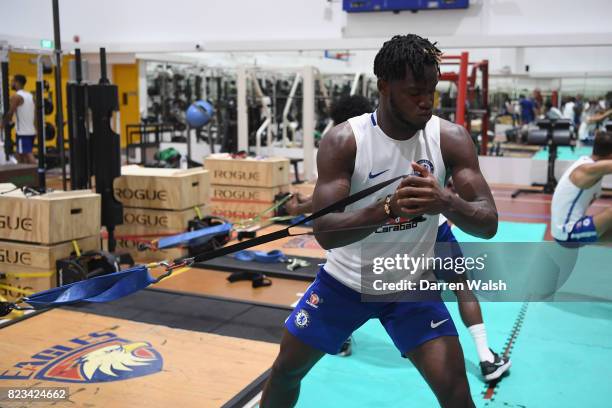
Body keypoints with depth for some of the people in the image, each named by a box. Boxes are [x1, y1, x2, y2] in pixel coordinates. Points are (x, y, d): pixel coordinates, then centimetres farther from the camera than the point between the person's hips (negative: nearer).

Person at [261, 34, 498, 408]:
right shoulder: (344, 141, -20)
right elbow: (324, 231, -28)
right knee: (285, 371, 13)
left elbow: (489, 224, -20)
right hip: (345, 280, 0)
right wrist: (388, 208, -46)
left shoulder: (451, 138, -15)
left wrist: (446, 201, -42)